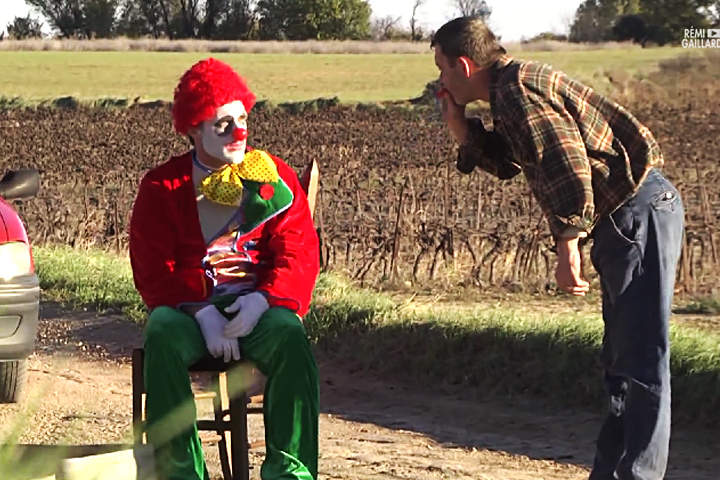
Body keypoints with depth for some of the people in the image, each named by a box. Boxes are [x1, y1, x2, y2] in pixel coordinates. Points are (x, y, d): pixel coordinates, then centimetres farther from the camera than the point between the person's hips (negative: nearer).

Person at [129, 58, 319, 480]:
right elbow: (153, 271, -1)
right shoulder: (163, 187, 8)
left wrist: (262, 300, -21)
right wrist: (203, 315, -18)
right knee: (163, 338, -36)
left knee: (291, 339, -35)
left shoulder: (275, 179, 10)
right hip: (189, 308, 0)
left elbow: (299, 257, 0)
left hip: (257, 307, 0)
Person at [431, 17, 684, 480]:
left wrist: (567, 245, -27)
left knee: (642, 360, -11)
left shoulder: (517, 89, -14)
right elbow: (506, 163, 30)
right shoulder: (517, 85, 18)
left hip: (639, 212, -11)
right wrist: (461, 128, 17)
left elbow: (566, 161, -25)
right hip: (626, 217, 11)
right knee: (622, 357, 16)